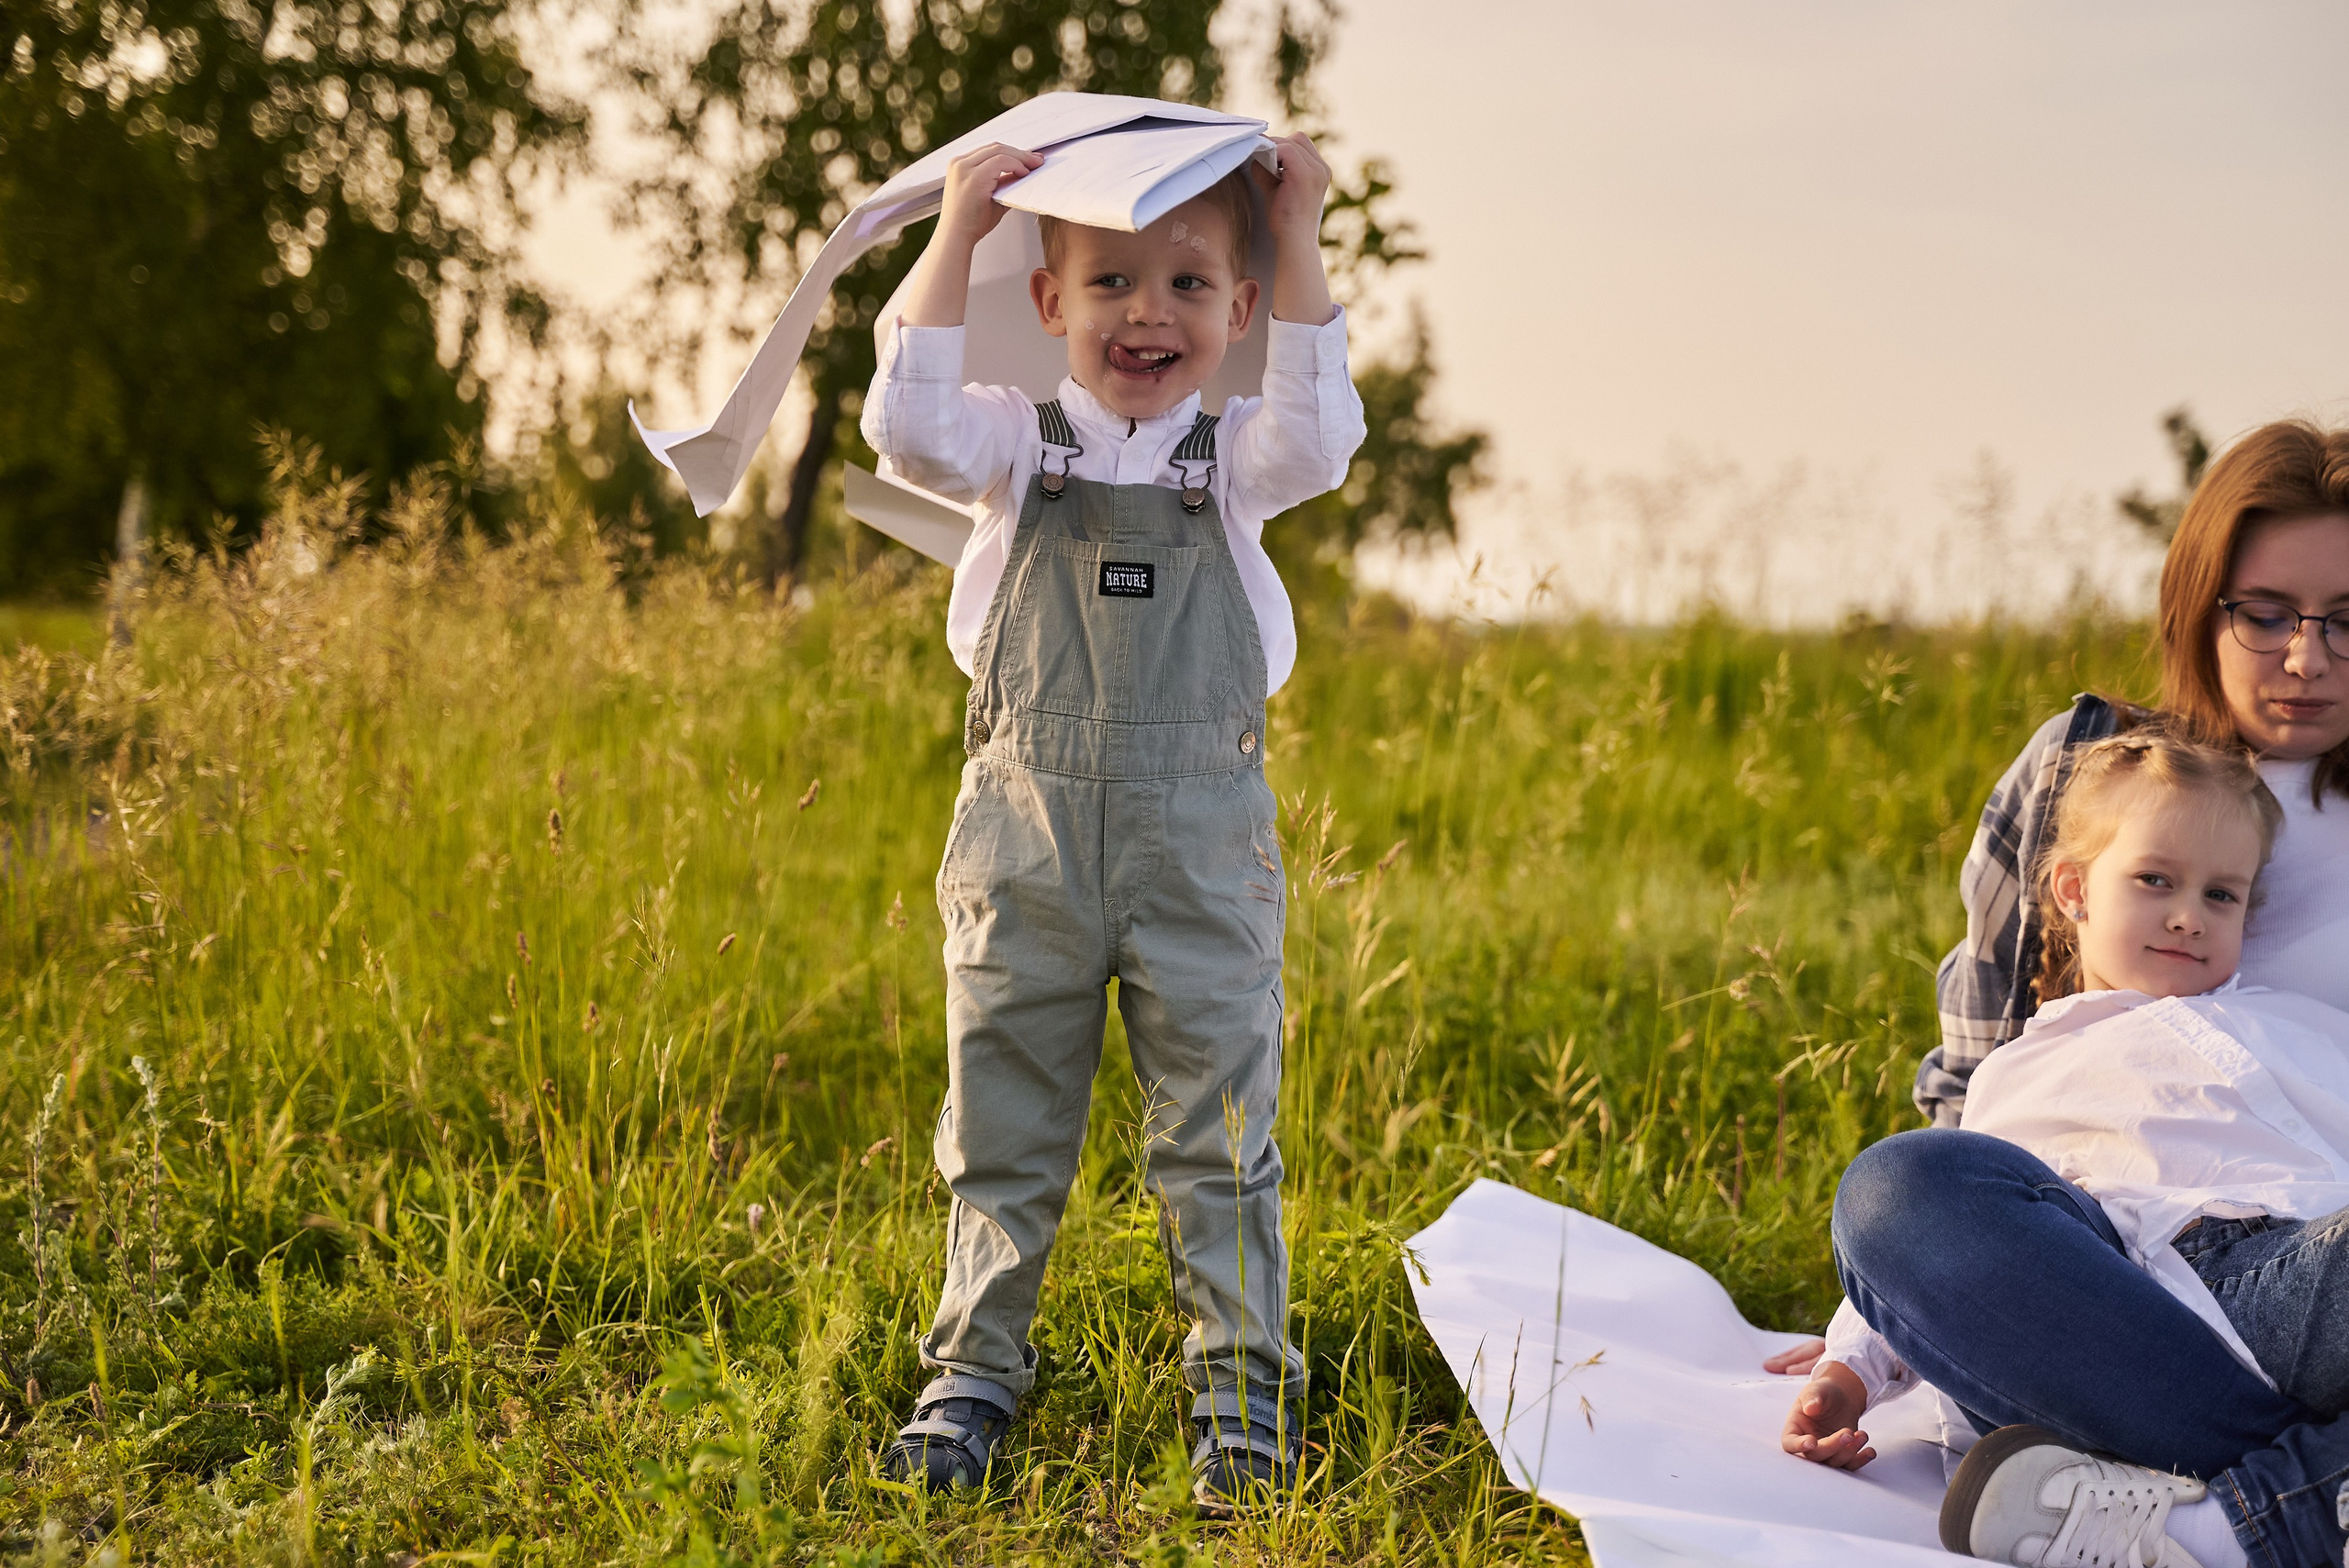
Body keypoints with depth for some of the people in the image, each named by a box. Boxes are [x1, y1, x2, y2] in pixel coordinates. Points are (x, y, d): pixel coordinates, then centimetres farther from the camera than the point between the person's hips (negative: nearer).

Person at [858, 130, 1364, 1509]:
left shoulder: (1236, 456, 6)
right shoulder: (1020, 445, 5)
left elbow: (1322, 434, -15)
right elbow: (909, 425, -14)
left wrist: (1300, 243, -15)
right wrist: (957, 233, -13)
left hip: (1202, 838, 0)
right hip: (1026, 831, 1)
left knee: (1219, 1132, 4)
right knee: (1005, 1121, 9)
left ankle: (1242, 1390, 15)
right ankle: (977, 1371, 22)